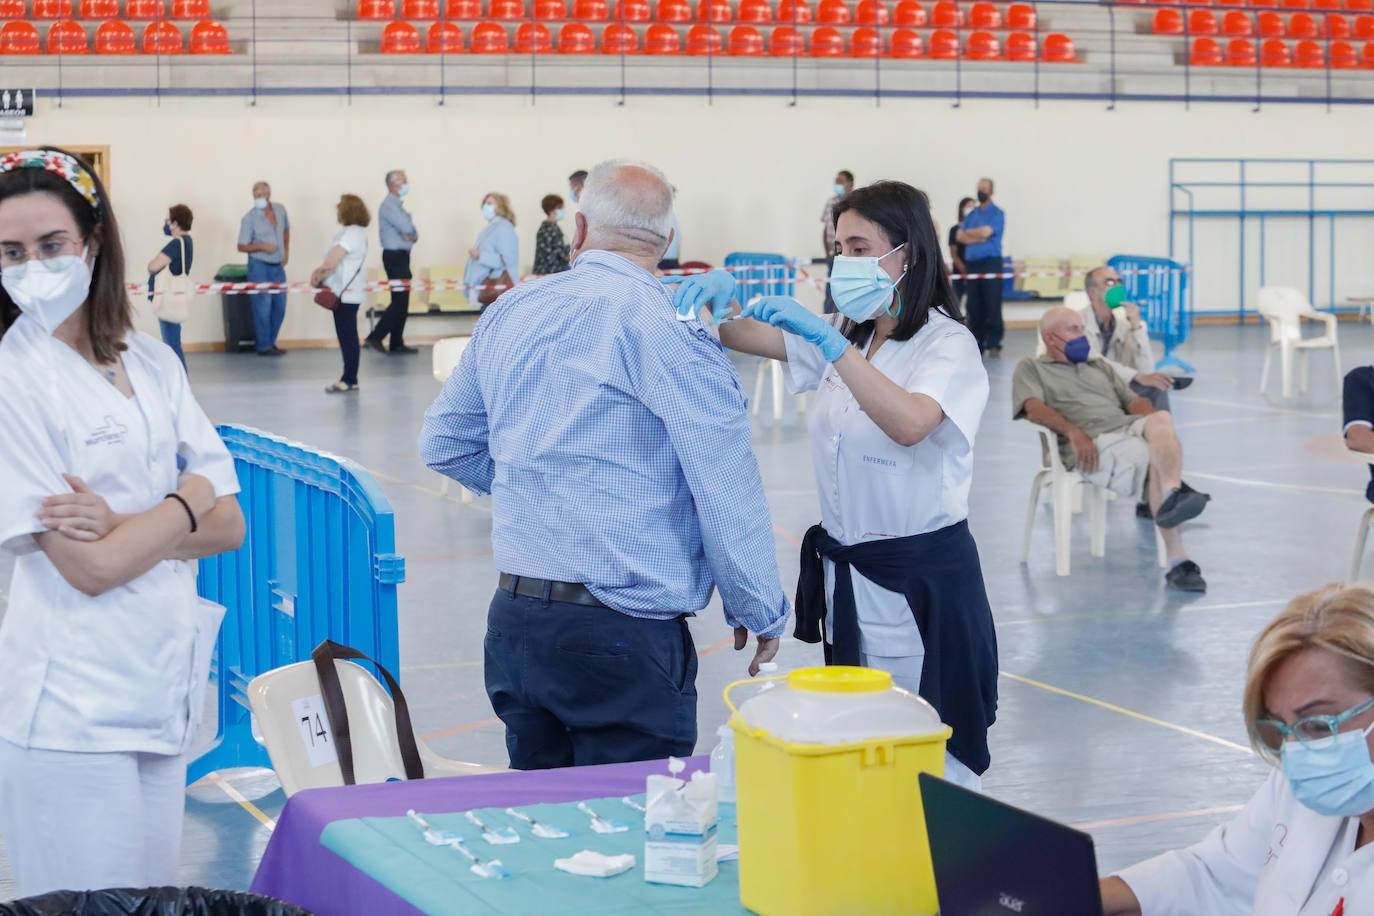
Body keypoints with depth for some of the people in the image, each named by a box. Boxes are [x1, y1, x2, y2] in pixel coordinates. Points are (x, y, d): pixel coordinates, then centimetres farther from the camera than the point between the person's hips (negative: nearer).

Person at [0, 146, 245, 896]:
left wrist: (125, 525, -14)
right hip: (73, 713, -6)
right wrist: (190, 498, -4)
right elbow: (89, 569, -16)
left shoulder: (153, 363, 7)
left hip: (165, 691, 6)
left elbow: (229, 526, 3)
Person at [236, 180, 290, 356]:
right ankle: (264, 346, 3)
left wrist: (286, 251, 12)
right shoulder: (249, 218, -11)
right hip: (260, 267, -6)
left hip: (278, 266, 6)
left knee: (280, 307, 8)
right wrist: (262, 246, -23)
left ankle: (271, 341, 21)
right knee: (263, 307, -5)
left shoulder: (280, 210, 4)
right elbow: (242, 246, -9)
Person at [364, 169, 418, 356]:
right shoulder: (389, 206, -12)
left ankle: (397, 344, 13)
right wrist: (411, 232, 0)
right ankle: (375, 338, -12)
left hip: (401, 257, 10)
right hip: (395, 256, -10)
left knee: (401, 301, 10)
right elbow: (407, 227, -23)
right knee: (399, 301, -12)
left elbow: (411, 230, 13)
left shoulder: (398, 205, 18)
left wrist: (412, 235, -10)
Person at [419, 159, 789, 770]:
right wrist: (761, 613, 1)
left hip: (513, 621, 6)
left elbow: (443, 445, 20)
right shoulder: (671, 332, -11)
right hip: (625, 633, -6)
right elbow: (727, 492, -11)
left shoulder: (509, 313, 8)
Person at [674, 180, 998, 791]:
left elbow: (909, 422, -30)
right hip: (846, 574, 7)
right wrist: (720, 297, -17)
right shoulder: (845, 336, 13)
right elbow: (744, 338, 6)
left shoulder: (948, 345, -11)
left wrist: (828, 342, -35)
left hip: (921, 580, -7)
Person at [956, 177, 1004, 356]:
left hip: (991, 263, -6)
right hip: (971, 264, 6)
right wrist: (978, 239, -7)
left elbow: (986, 231, -14)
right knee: (974, 307, 5)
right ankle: (977, 343, 11)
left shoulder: (997, 214, 1)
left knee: (992, 306, -7)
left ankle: (994, 344, -7)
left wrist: (968, 232, 3)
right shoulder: (972, 214, 18)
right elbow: (959, 236, 9)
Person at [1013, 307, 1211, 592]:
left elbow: (1134, 401, 27)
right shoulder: (1031, 368, 18)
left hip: (1129, 429, 5)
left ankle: (1172, 498, -56)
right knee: (1155, 457, -31)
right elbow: (1034, 408, -3)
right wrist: (1073, 432, -21)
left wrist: (1156, 430, 3)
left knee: (1161, 419, -32)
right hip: (1091, 444, -5)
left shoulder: (1098, 365, 37)